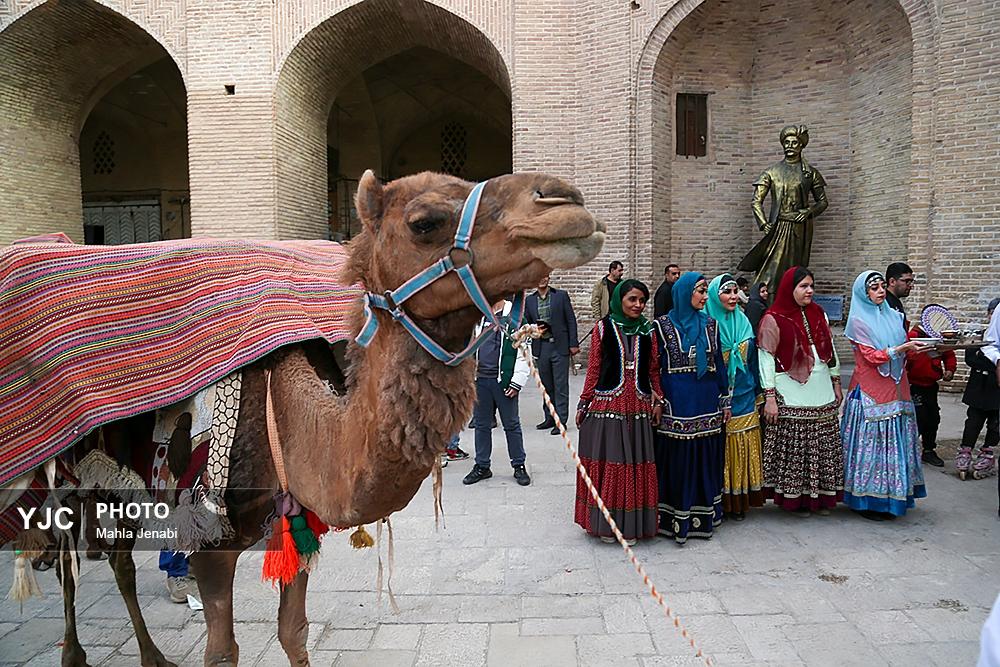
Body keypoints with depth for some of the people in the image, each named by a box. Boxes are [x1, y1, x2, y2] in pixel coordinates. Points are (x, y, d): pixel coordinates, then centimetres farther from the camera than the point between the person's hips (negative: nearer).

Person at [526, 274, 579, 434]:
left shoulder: (561, 296, 0)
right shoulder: (530, 300, 9)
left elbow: (571, 320, -1)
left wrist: (573, 344, -5)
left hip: (559, 346, -4)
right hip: (541, 347, 4)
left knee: (561, 385, -2)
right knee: (546, 385, 11)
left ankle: (561, 420, 4)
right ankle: (550, 418, 22)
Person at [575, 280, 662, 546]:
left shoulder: (647, 330, 8)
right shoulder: (603, 327, 0)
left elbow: (654, 369, 11)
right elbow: (594, 368, 1)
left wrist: (658, 400, 1)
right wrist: (583, 404, -1)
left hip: (638, 408, 3)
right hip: (606, 405, -2)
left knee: (636, 464, 5)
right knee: (606, 462, 3)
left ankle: (630, 525, 18)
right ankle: (605, 523, 16)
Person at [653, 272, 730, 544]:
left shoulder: (710, 324, 10)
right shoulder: (663, 325, -1)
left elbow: (719, 362, 12)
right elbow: (655, 366, -2)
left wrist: (725, 400, 10)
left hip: (707, 402, 4)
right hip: (676, 404, -4)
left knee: (706, 459, 9)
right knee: (677, 460, 1)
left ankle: (704, 515, 22)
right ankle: (675, 518, 12)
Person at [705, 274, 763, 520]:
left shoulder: (744, 323, 8)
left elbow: (752, 361, 14)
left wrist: (757, 393, 13)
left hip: (743, 399, 5)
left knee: (742, 451, 9)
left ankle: (740, 502, 21)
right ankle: (718, 503, 13)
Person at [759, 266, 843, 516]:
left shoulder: (818, 314, 12)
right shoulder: (773, 319, -6)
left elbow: (831, 350, 19)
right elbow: (766, 359, -9)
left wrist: (836, 383, 16)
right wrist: (769, 396, -13)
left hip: (822, 395, 6)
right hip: (791, 398, -6)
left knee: (823, 446, 9)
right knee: (793, 449, -2)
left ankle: (820, 496, 22)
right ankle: (795, 499, 12)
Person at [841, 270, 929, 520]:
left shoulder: (894, 316, 13)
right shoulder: (858, 320, -5)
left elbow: (903, 354, 17)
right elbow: (873, 356, -13)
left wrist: (917, 348, -2)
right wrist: (904, 347, -20)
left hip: (896, 390, 6)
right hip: (870, 393, -6)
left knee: (894, 443, 7)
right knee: (871, 443, -3)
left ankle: (889, 497, 17)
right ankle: (866, 501, 6)